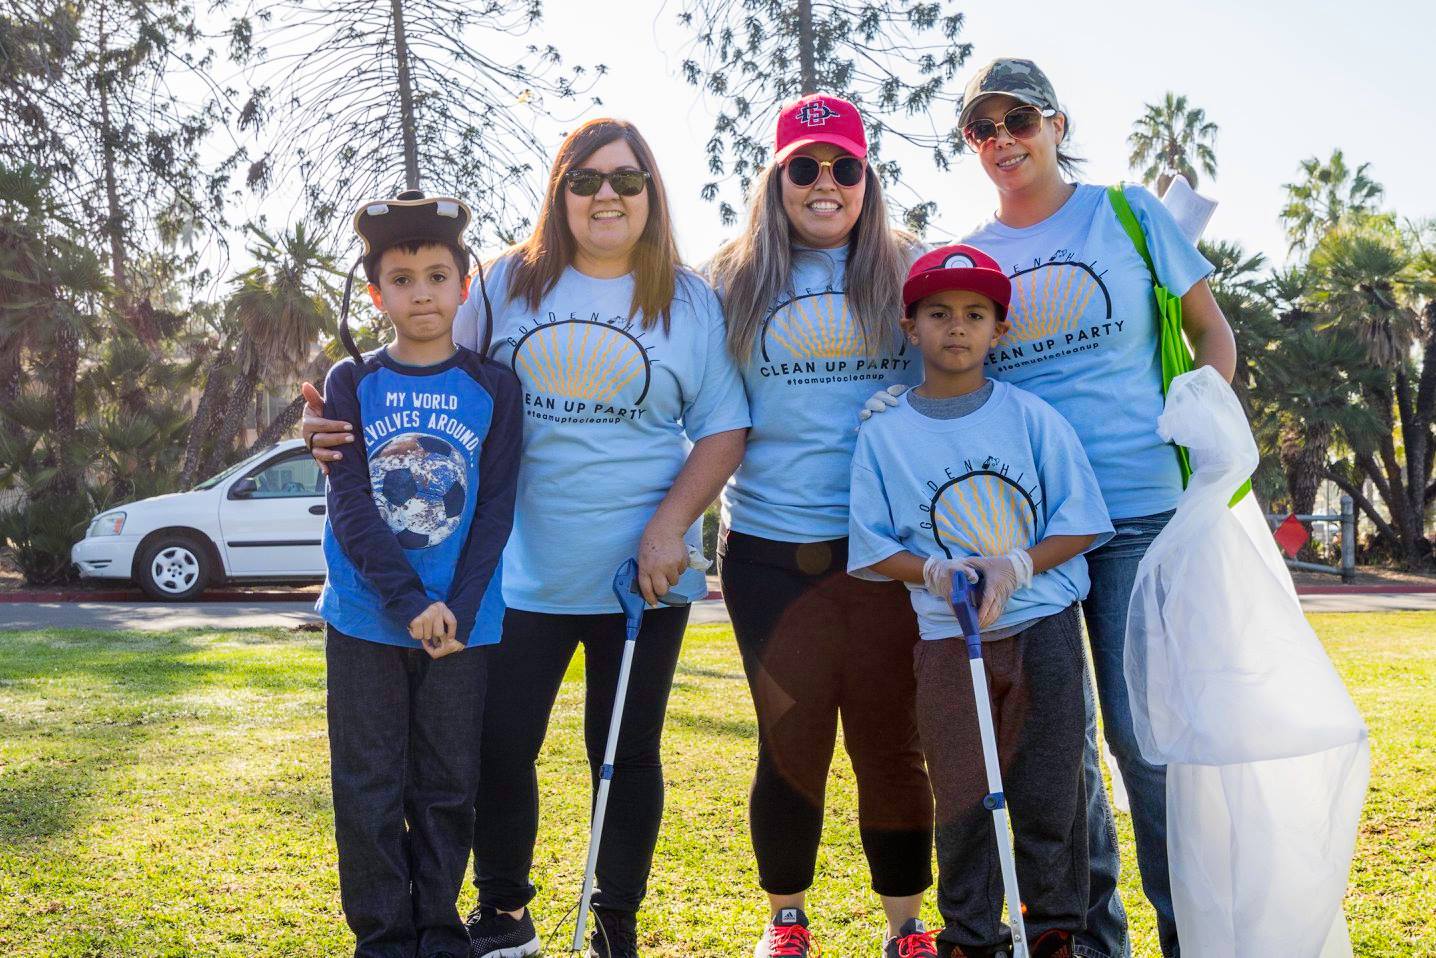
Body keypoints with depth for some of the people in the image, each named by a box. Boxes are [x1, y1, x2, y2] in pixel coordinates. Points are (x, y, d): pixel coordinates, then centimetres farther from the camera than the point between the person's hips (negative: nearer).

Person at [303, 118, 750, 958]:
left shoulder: (690, 301, 2)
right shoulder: (510, 284, 5)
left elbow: (724, 430, 0)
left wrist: (669, 527, -12)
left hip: (645, 573, -1)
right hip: (524, 570, 1)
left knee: (627, 752, 10)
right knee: (499, 745, 4)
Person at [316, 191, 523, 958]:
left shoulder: (493, 388, 2)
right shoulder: (352, 384, 1)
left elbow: (496, 510, -2)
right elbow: (349, 506, -7)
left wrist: (458, 610, -14)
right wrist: (411, 606, -17)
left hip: (463, 626, 0)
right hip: (366, 622, 0)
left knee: (447, 788, 8)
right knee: (369, 789, 5)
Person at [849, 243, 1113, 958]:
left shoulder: (1031, 417, 1)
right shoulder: (884, 435, 2)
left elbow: (1080, 524, 1)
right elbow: (872, 547, 3)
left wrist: (1014, 565, -15)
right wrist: (937, 572, -15)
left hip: (1043, 627, 0)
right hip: (946, 638, 0)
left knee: (1050, 792, 4)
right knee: (962, 799, 4)